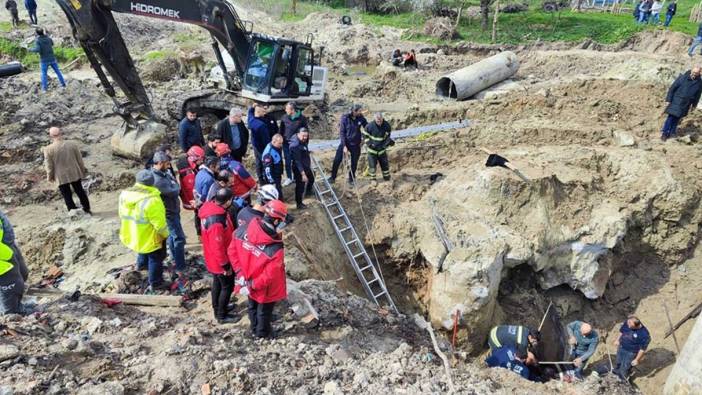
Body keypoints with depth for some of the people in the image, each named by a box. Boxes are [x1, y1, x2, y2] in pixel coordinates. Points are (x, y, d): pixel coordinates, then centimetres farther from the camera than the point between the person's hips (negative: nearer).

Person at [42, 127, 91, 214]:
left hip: (61, 177, -2)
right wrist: (83, 171, 16)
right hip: (75, 174, 3)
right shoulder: (72, 144, -7)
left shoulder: (48, 149, -14)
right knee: (80, 192, 19)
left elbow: (49, 166, -7)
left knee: (67, 197, 8)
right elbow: (80, 160, 1)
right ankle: (87, 209, 29)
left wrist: (50, 177, 9)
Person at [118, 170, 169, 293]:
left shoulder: (125, 194, -8)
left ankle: (141, 264, 59)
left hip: (131, 235, 7)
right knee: (155, 258, 14)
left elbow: (122, 215, 7)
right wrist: (165, 234, -6)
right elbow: (159, 223, -25)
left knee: (143, 251, 35)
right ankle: (155, 283, 26)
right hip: (149, 237, -7)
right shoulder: (152, 200, -31)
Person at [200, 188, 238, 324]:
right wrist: (226, 265, -18)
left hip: (213, 258, 9)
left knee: (218, 283, 26)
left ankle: (217, 309, 45)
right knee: (227, 286, 10)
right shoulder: (216, 221, -38)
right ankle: (221, 315, 27)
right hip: (219, 261, -9)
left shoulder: (211, 206, -9)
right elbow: (217, 246, -30)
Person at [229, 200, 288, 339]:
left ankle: (254, 329, 55)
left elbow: (231, 251, -10)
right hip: (265, 288, -5)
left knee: (252, 306, 31)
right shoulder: (276, 249, -37)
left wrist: (240, 273, -5)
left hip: (248, 279, 5)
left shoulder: (243, 229, -23)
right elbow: (269, 275, -29)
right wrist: (252, 285, -15)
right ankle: (262, 333, 49)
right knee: (264, 310, 24)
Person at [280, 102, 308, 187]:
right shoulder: (284, 117, -5)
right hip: (286, 143, 2)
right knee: (288, 161, 8)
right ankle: (289, 178, 23)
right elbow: (281, 130, 5)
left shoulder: (302, 118, -12)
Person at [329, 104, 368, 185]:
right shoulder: (345, 118, -16)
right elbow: (341, 132, -14)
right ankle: (333, 177, 15)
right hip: (345, 142, -2)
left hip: (355, 144, 2)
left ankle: (352, 178, 30)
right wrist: (344, 146, -18)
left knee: (354, 162, 10)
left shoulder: (360, 118, -9)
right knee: (337, 160, -3)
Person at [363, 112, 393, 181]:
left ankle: (387, 179, 26)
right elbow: (365, 135, -4)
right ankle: (373, 179, 19)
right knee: (372, 165, 0)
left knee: (385, 165, 9)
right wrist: (369, 143, -13)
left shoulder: (386, 125, -11)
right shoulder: (370, 126, -19)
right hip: (372, 149, -2)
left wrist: (388, 141, -9)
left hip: (382, 149, 2)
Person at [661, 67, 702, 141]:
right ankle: (664, 133, 2)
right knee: (671, 117, -6)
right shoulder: (682, 77, -11)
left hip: (686, 104, 3)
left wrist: (694, 104, 16)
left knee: (677, 118, 8)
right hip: (676, 101, -3)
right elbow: (672, 88, -7)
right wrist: (669, 100, -10)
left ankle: (671, 133, 18)